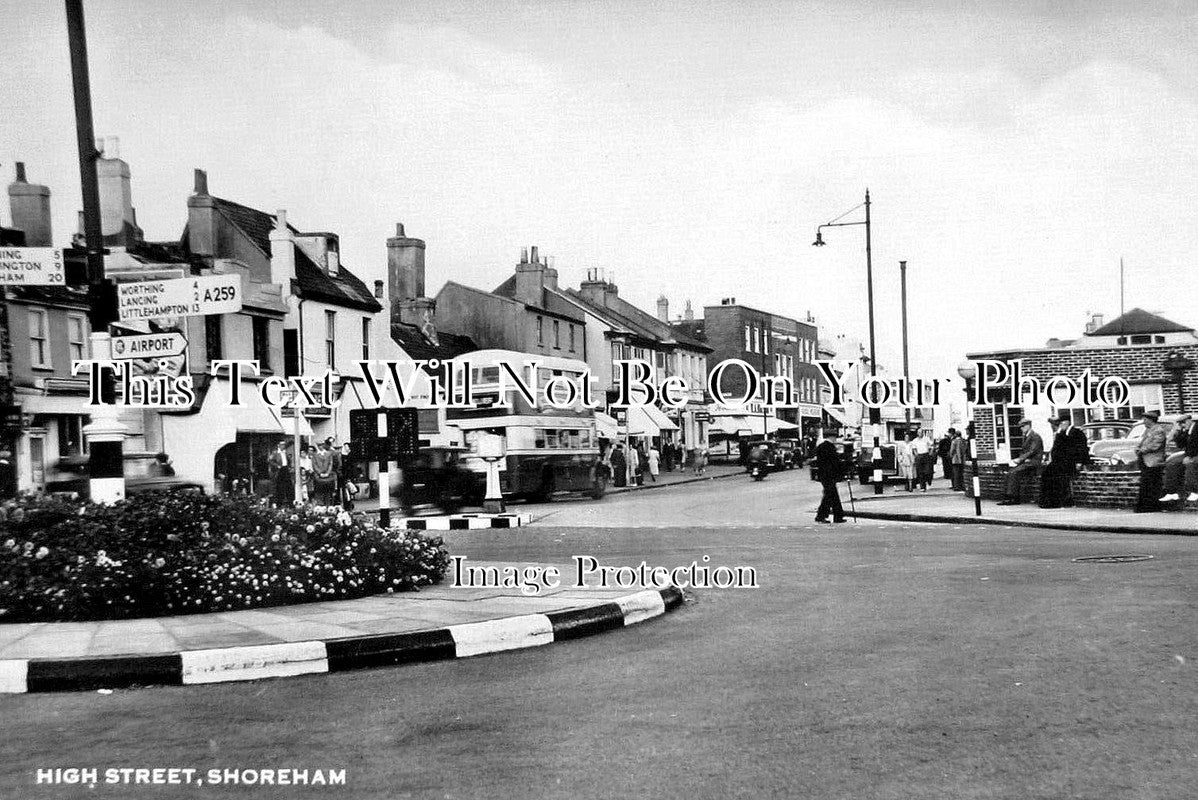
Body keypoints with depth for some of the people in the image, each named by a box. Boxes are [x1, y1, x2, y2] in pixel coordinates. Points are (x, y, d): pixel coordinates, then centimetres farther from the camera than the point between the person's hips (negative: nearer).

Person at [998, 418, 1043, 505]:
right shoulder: (1025, 437, 22)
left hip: (1033, 462, -8)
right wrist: (1018, 459, 4)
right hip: (1026, 461, 9)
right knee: (1009, 474, -14)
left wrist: (1020, 459, -19)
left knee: (1014, 473, -26)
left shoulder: (1035, 436, -8)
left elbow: (1032, 451, -16)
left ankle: (1011, 497, -26)